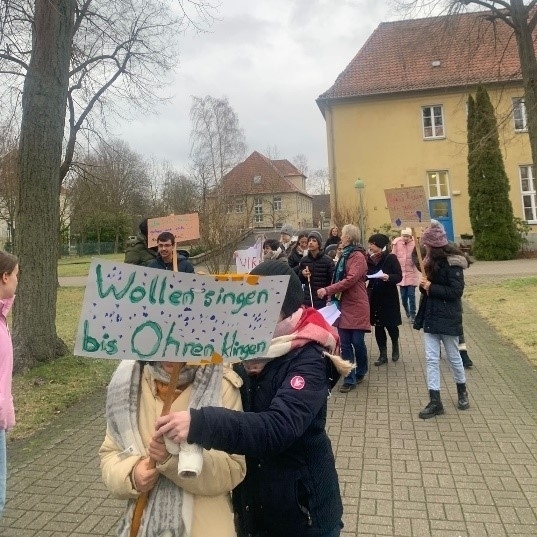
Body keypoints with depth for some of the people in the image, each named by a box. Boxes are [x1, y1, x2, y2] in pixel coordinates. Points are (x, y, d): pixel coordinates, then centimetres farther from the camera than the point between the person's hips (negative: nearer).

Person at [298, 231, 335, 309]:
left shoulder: (327, 260, -4)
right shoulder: (304, 260, 8)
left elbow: (332, 280, -4)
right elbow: (299, 280, 17)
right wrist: (302, 274, -3)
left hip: (322, 300, -3)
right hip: (307, 300, 3)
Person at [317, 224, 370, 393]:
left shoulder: (358, 256, -11)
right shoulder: (344, 255, 16)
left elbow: (350, 280, -22)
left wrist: (328, 290, -21)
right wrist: (334, 296, 6)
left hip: (356, 306, -8)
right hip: (343, 305, 8)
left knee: (357, 342, 0)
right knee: (345, 344, 5)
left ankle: (360, 372, 25)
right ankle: (349, 379, 11)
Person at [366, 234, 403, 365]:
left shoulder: (391, 258, -9)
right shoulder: (370, 259, 4)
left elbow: (399, 276, -13)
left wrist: (389, 277, -31)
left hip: (389, 297, -4)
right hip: (374, 297, 4)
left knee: (390, 324, 3)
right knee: (378, 326, 7)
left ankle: (395, 346, 34)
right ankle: (383, 355, 18)